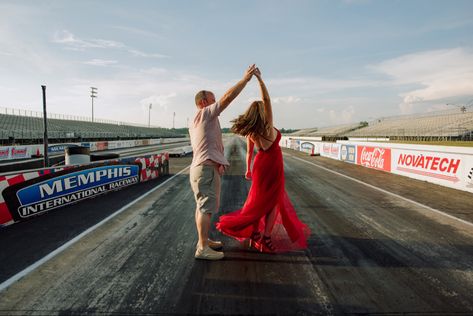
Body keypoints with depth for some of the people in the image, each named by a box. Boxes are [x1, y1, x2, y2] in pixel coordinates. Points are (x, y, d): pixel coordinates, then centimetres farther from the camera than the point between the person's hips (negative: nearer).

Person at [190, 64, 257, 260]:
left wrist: (217, 163, 17)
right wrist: (245, 79, -10)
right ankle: (203, 248, -6)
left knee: (202, 206, 13)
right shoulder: (205, 113, -7)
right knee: (207, 207, -10)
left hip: (200, 166, 11)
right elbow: (227, 98, -15)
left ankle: (203, 241, 22)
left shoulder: (195, 122, 23)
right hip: (206, 167, -11)